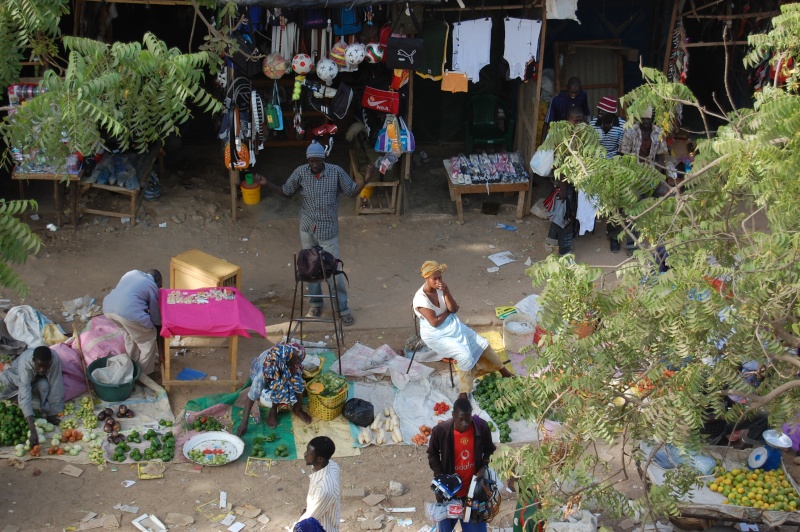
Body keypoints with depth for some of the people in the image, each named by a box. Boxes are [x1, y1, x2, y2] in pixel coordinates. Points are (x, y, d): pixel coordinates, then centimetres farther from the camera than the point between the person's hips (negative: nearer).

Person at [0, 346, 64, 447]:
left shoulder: (55, 359, -40)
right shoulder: (25, 362, -44)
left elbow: (56, 387, -32)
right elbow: (24, 394, -51)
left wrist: (53, 414, -32)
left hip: (38, 379, 0)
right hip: (17, 376, 0)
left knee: (44, 385, -32)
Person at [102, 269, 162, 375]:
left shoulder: (132, 273, 31)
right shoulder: (152, 286, 14)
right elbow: (155, 317, 18)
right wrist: (159, 343, 29)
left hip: (108, 307, 7)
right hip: (128, 311, -7)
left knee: (130, 331, 35)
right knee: (149, 338, 17)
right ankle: (145, 372, 26)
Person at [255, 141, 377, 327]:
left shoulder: (336, 172, -13)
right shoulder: (301, 172, -7)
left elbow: (352, 192, -3)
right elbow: (286, 193, 5)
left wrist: (366, 180, -20)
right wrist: (266, 184, -9)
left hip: (328, 231, -3)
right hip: (307, 229, 3)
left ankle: (343, 308, 15)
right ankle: (316, 303, 33)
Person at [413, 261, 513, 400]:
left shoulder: (440, 289, -4)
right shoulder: (421, 298, -25)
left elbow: (454, 309, -6)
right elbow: (434, 322, -24)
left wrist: (446, 292, -22)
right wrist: (447, 311, -8)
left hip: (453, 326, 8)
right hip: (436, 335, -8)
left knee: (482, 343, 6)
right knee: (465, 355, -25)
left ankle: (503, 371, 27)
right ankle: (464, 392, -10)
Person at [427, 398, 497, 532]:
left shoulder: (481, 427, -17)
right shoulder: (440, 431, -22)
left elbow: (489, 450, 3)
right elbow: (432, 454, -2)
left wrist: (483, 467, -13)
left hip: (473, 488, 1)